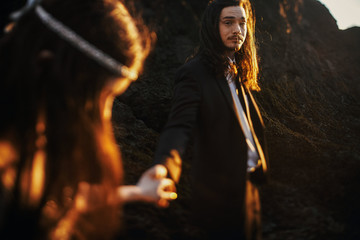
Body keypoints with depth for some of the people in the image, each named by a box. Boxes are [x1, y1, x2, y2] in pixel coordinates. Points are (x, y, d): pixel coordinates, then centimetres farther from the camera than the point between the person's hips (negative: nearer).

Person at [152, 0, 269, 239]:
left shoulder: (236, 73, 11)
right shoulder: (194, 73, -17)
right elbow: (179, 126, -29)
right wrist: (163, 168, -48)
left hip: (247, 186, 9)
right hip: (221, 193, -9)